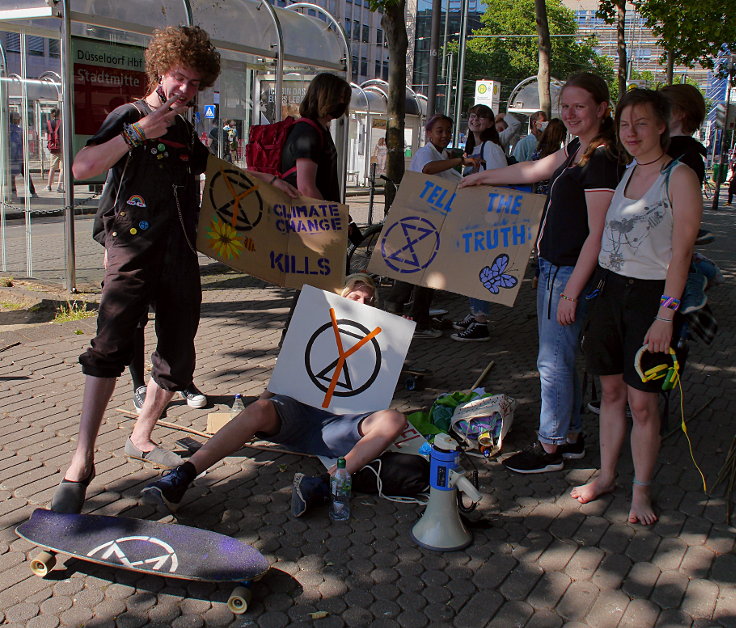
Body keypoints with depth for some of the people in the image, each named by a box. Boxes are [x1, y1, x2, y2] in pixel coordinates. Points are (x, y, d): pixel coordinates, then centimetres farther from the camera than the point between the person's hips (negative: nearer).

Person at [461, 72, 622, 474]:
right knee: (560, 358, 16)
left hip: (570, 273, -10)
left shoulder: (601, 161, -17)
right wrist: (482, 178, 37)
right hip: (552, 268, 10)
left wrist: (571, 291, -21)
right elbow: (533, 170, 27)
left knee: (553, 361, -2)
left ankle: (550, 448, 11)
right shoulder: (577, 149, 11)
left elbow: (597, 234, -20)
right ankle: (571, 437, 29)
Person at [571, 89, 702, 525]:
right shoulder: (624, 174, 12)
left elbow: (681, 251, -13)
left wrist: (666, 314, -18)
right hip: (612, 290, 6)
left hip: (652, 296, -6)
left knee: (643, 401, -1)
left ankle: (642, 490, 14)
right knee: (612, 391, 13)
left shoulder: (679, 177, -9)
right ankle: (606, 476, 26)